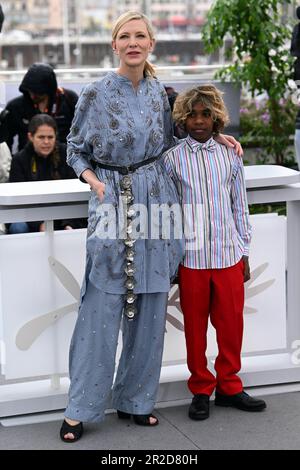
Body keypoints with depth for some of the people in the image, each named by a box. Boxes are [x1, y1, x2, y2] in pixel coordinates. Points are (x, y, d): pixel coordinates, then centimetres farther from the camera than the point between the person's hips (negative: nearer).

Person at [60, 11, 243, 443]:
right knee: (101, 311, -4)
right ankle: (81, 409, 6)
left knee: (149, 310, 6)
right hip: (112, 203, -4)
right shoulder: (96, 94, -2)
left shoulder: (159, 92, 8)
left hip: (155, 203, 4)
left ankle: (135, 401, 20)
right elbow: (76, 150, 5)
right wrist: (93, 180, -13)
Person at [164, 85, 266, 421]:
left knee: (232, 324, 7)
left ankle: (228, 386, 24)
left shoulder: (230, 156, 6)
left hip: (228, 255, 2)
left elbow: (239, 207, 10)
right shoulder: (173, 159, 1)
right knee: (195, 326, 7)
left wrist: (244, 252, 10)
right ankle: (201, 390, 21)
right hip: (192, 257, -2)